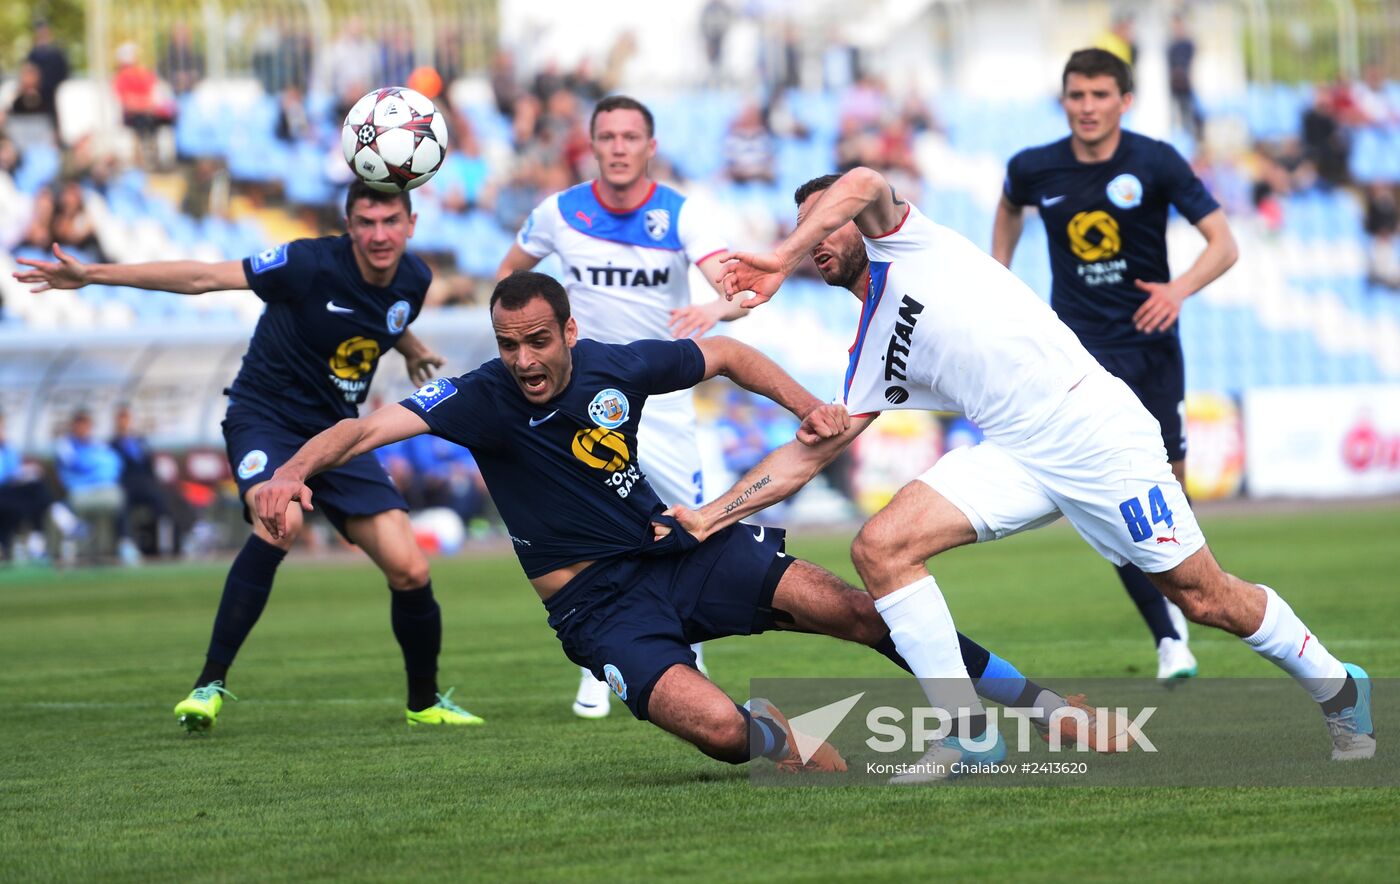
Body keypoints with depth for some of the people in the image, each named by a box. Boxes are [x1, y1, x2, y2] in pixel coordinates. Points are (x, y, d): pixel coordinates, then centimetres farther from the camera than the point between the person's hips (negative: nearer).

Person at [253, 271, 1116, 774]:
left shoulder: (616, 366, -6)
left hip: (676, 549, 3)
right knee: (718, 730, -30)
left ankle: (1029, 699, 5)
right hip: (595, 600, -3)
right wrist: (295, 471, -47)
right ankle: (779, 738, 6)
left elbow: (726, 355, 12)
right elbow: (367, 428, -30)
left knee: (854, 610, -11)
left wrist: (808, 407, 1)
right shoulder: (482, 400, -17)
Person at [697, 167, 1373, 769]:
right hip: (1015, 456, 7)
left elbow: (864, 184, -19)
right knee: (880, 548, -13)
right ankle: (966, 733, -11)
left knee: (1205, 599, -2)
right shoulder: (872, 355, 18)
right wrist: (709, 517, 9)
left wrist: (780, 262, -21)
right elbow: (811, 450, 16)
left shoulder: (905, 240, 3)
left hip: (1096, 426, -7)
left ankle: (1337, 688, 23)